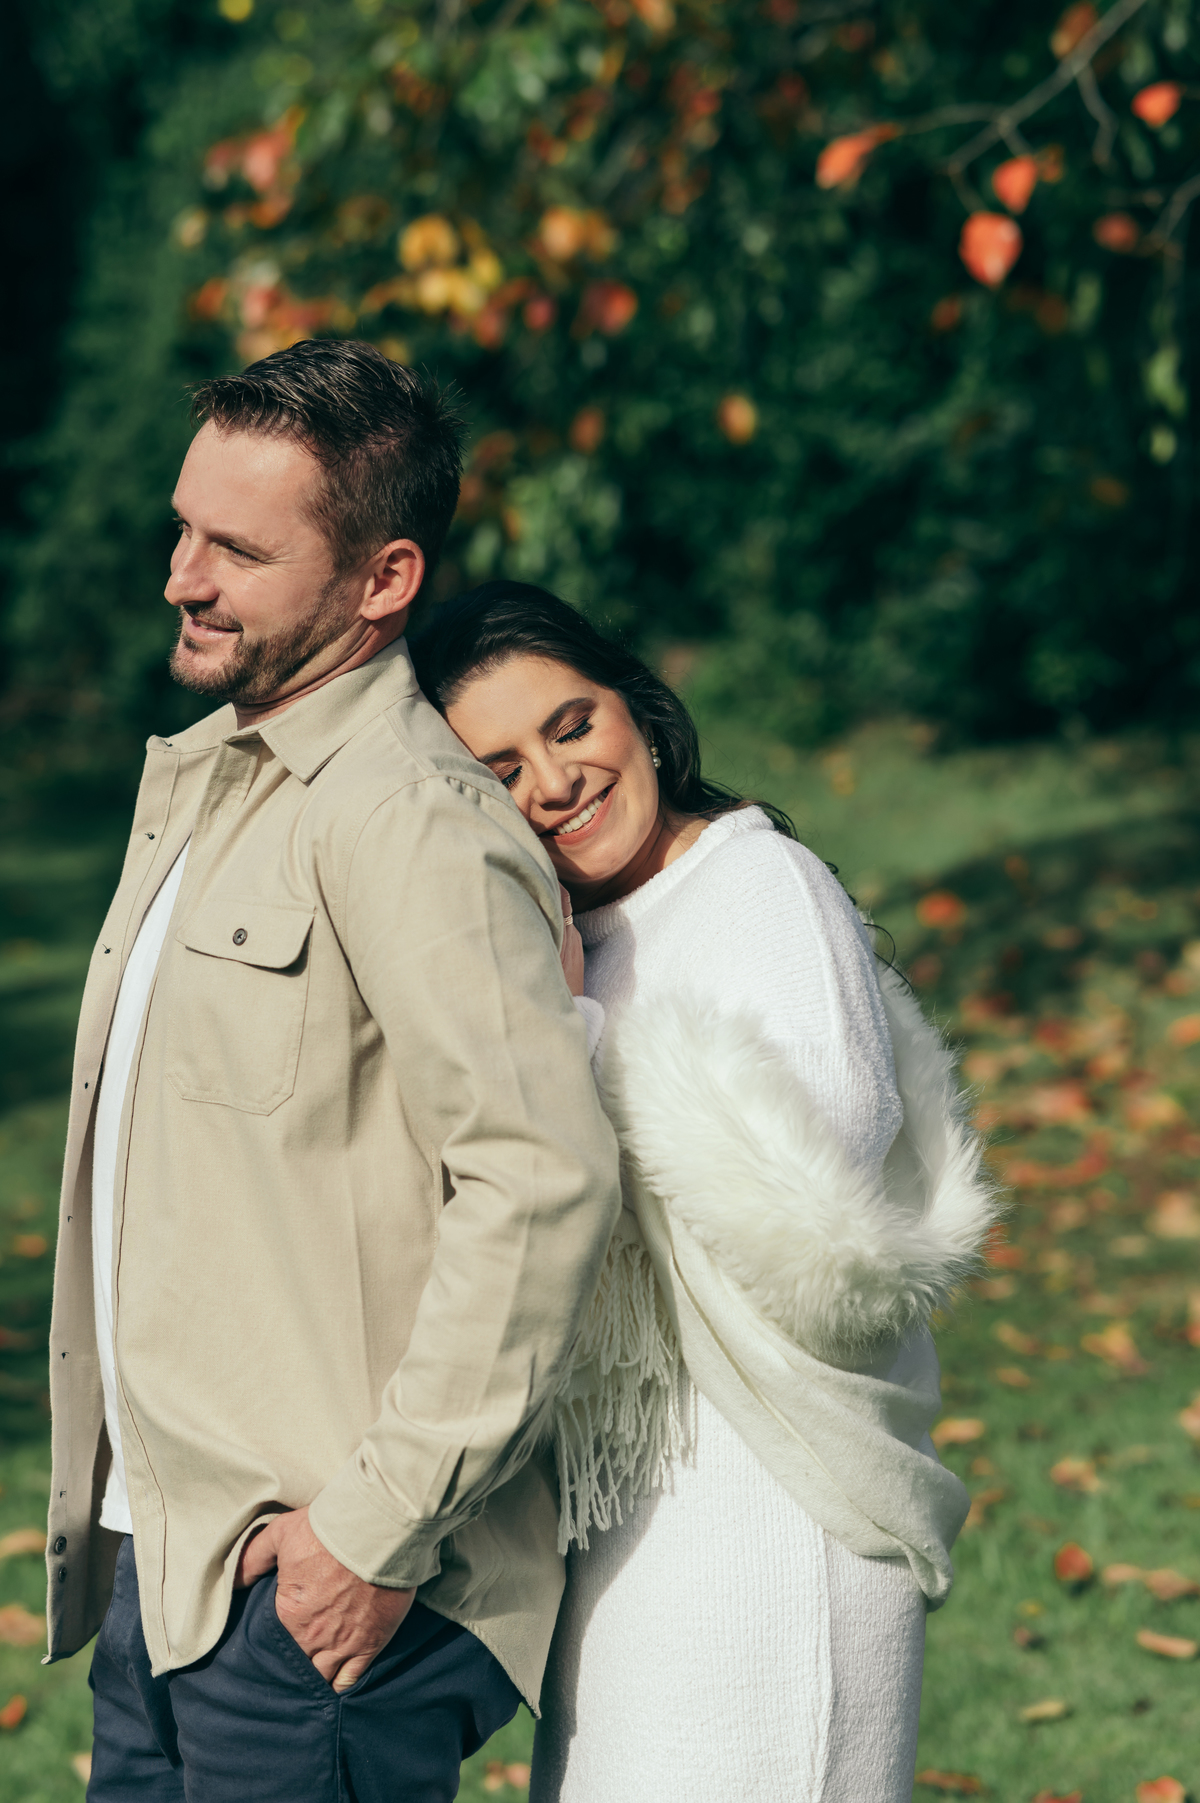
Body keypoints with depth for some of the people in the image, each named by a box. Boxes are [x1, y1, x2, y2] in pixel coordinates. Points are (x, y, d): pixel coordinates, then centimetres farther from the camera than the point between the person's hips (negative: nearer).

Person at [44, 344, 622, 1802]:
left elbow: (547, 1182, -24)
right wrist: (115, 1507, 18)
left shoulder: (411, 823, -16)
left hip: (319, 1589, -8)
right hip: (158, 1564, 9)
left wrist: (382, 1527, -21)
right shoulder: (193, 777, 14)